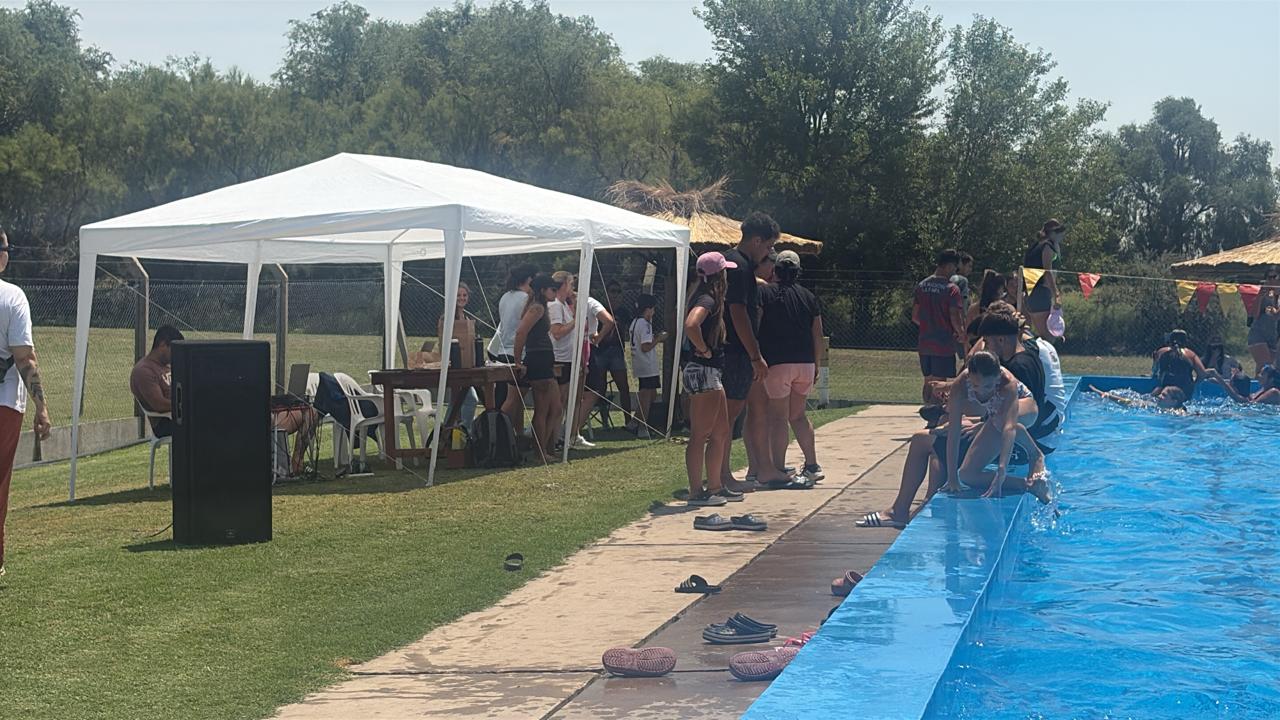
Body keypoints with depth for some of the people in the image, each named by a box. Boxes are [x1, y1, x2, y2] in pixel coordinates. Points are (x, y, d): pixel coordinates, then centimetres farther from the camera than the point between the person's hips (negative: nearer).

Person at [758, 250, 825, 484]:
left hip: (777, 363, -5)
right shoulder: (809, 297, 10)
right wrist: (815, 365, 19)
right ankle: (812, 465, 16)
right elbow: (818, 336, 11)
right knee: (798, 415, 17)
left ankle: (779, 470, 0)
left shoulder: (765, 293, -3)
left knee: (778, 417, 0)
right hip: (805, 363, 5)